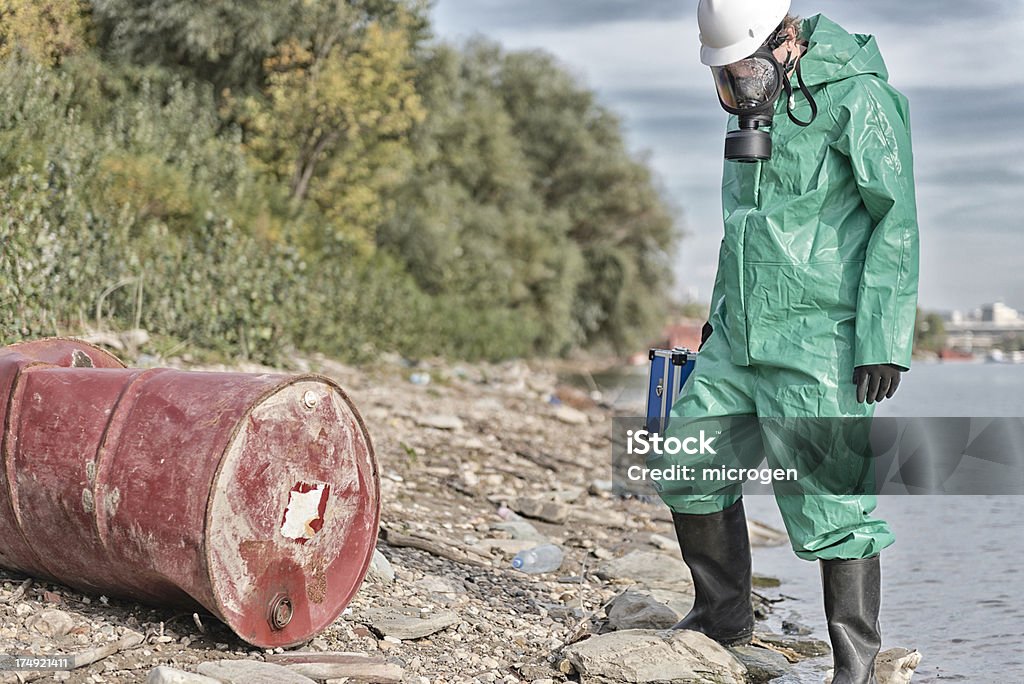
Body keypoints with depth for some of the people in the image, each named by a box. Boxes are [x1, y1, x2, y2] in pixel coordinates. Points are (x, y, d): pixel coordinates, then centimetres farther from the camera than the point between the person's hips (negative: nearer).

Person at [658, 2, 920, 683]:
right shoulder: (760, 104, 14)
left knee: (830, 504, -7)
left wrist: (884, 339, -18)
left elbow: (896, 221, -14)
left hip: (820, 344, -8)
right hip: (742, 336, 8)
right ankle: (722, 618, 25)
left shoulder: (856, 98, -11)